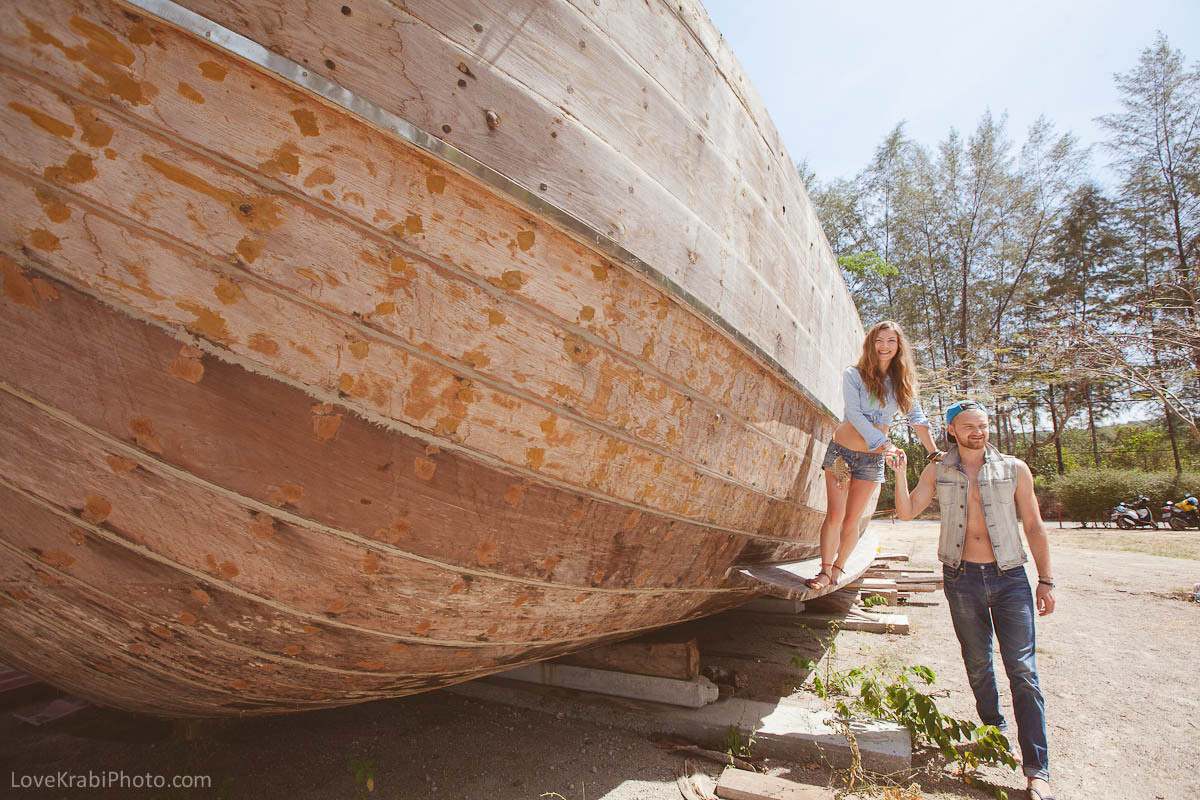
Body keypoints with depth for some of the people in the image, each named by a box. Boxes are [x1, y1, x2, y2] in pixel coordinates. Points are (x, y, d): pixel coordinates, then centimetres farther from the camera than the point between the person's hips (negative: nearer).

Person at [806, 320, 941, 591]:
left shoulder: (902, 382, 6)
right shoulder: (853, 374, -5)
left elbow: (917, 418, 3)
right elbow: (855, 414, -15)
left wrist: (935, 452, -7)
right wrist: (883, 443, -24)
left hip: (873, 457, 2)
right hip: (842, 450, -2)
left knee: (852, 520, 5)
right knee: (835, 515, -7)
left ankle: (838, 568, 21)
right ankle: (825, 571, 3)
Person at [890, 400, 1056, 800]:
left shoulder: (1014, 469, 1)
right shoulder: (938, 473, 4)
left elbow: (1034, 527, 4)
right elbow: (906, 512, -1)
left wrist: (1046, 579, 2)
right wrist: (900, 472, -14)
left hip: (1009, 576, -1)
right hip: (962, 579, 1)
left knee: (1022, 669, -4)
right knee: (977, 663, 12)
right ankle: (993, 730, 32)